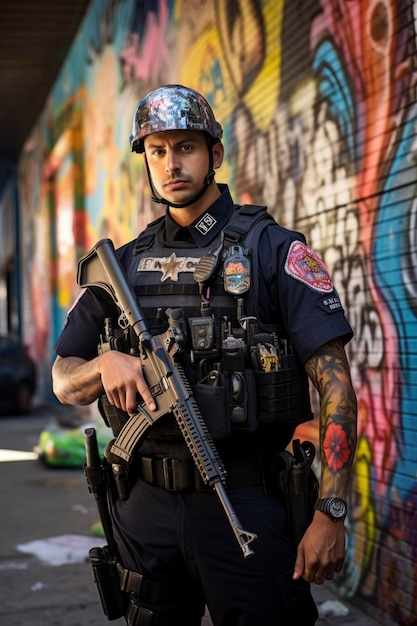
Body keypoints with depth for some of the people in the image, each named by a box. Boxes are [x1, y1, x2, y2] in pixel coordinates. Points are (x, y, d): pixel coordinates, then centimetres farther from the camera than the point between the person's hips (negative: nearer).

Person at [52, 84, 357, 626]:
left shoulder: (274, 251, -3)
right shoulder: (123, 265, 10)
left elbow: (335, 385, -9)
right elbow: (64, 382, 13)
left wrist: (331, 514, -16)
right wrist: (105, 364, -11)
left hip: (246, 505, -4)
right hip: (145, 511, 4)